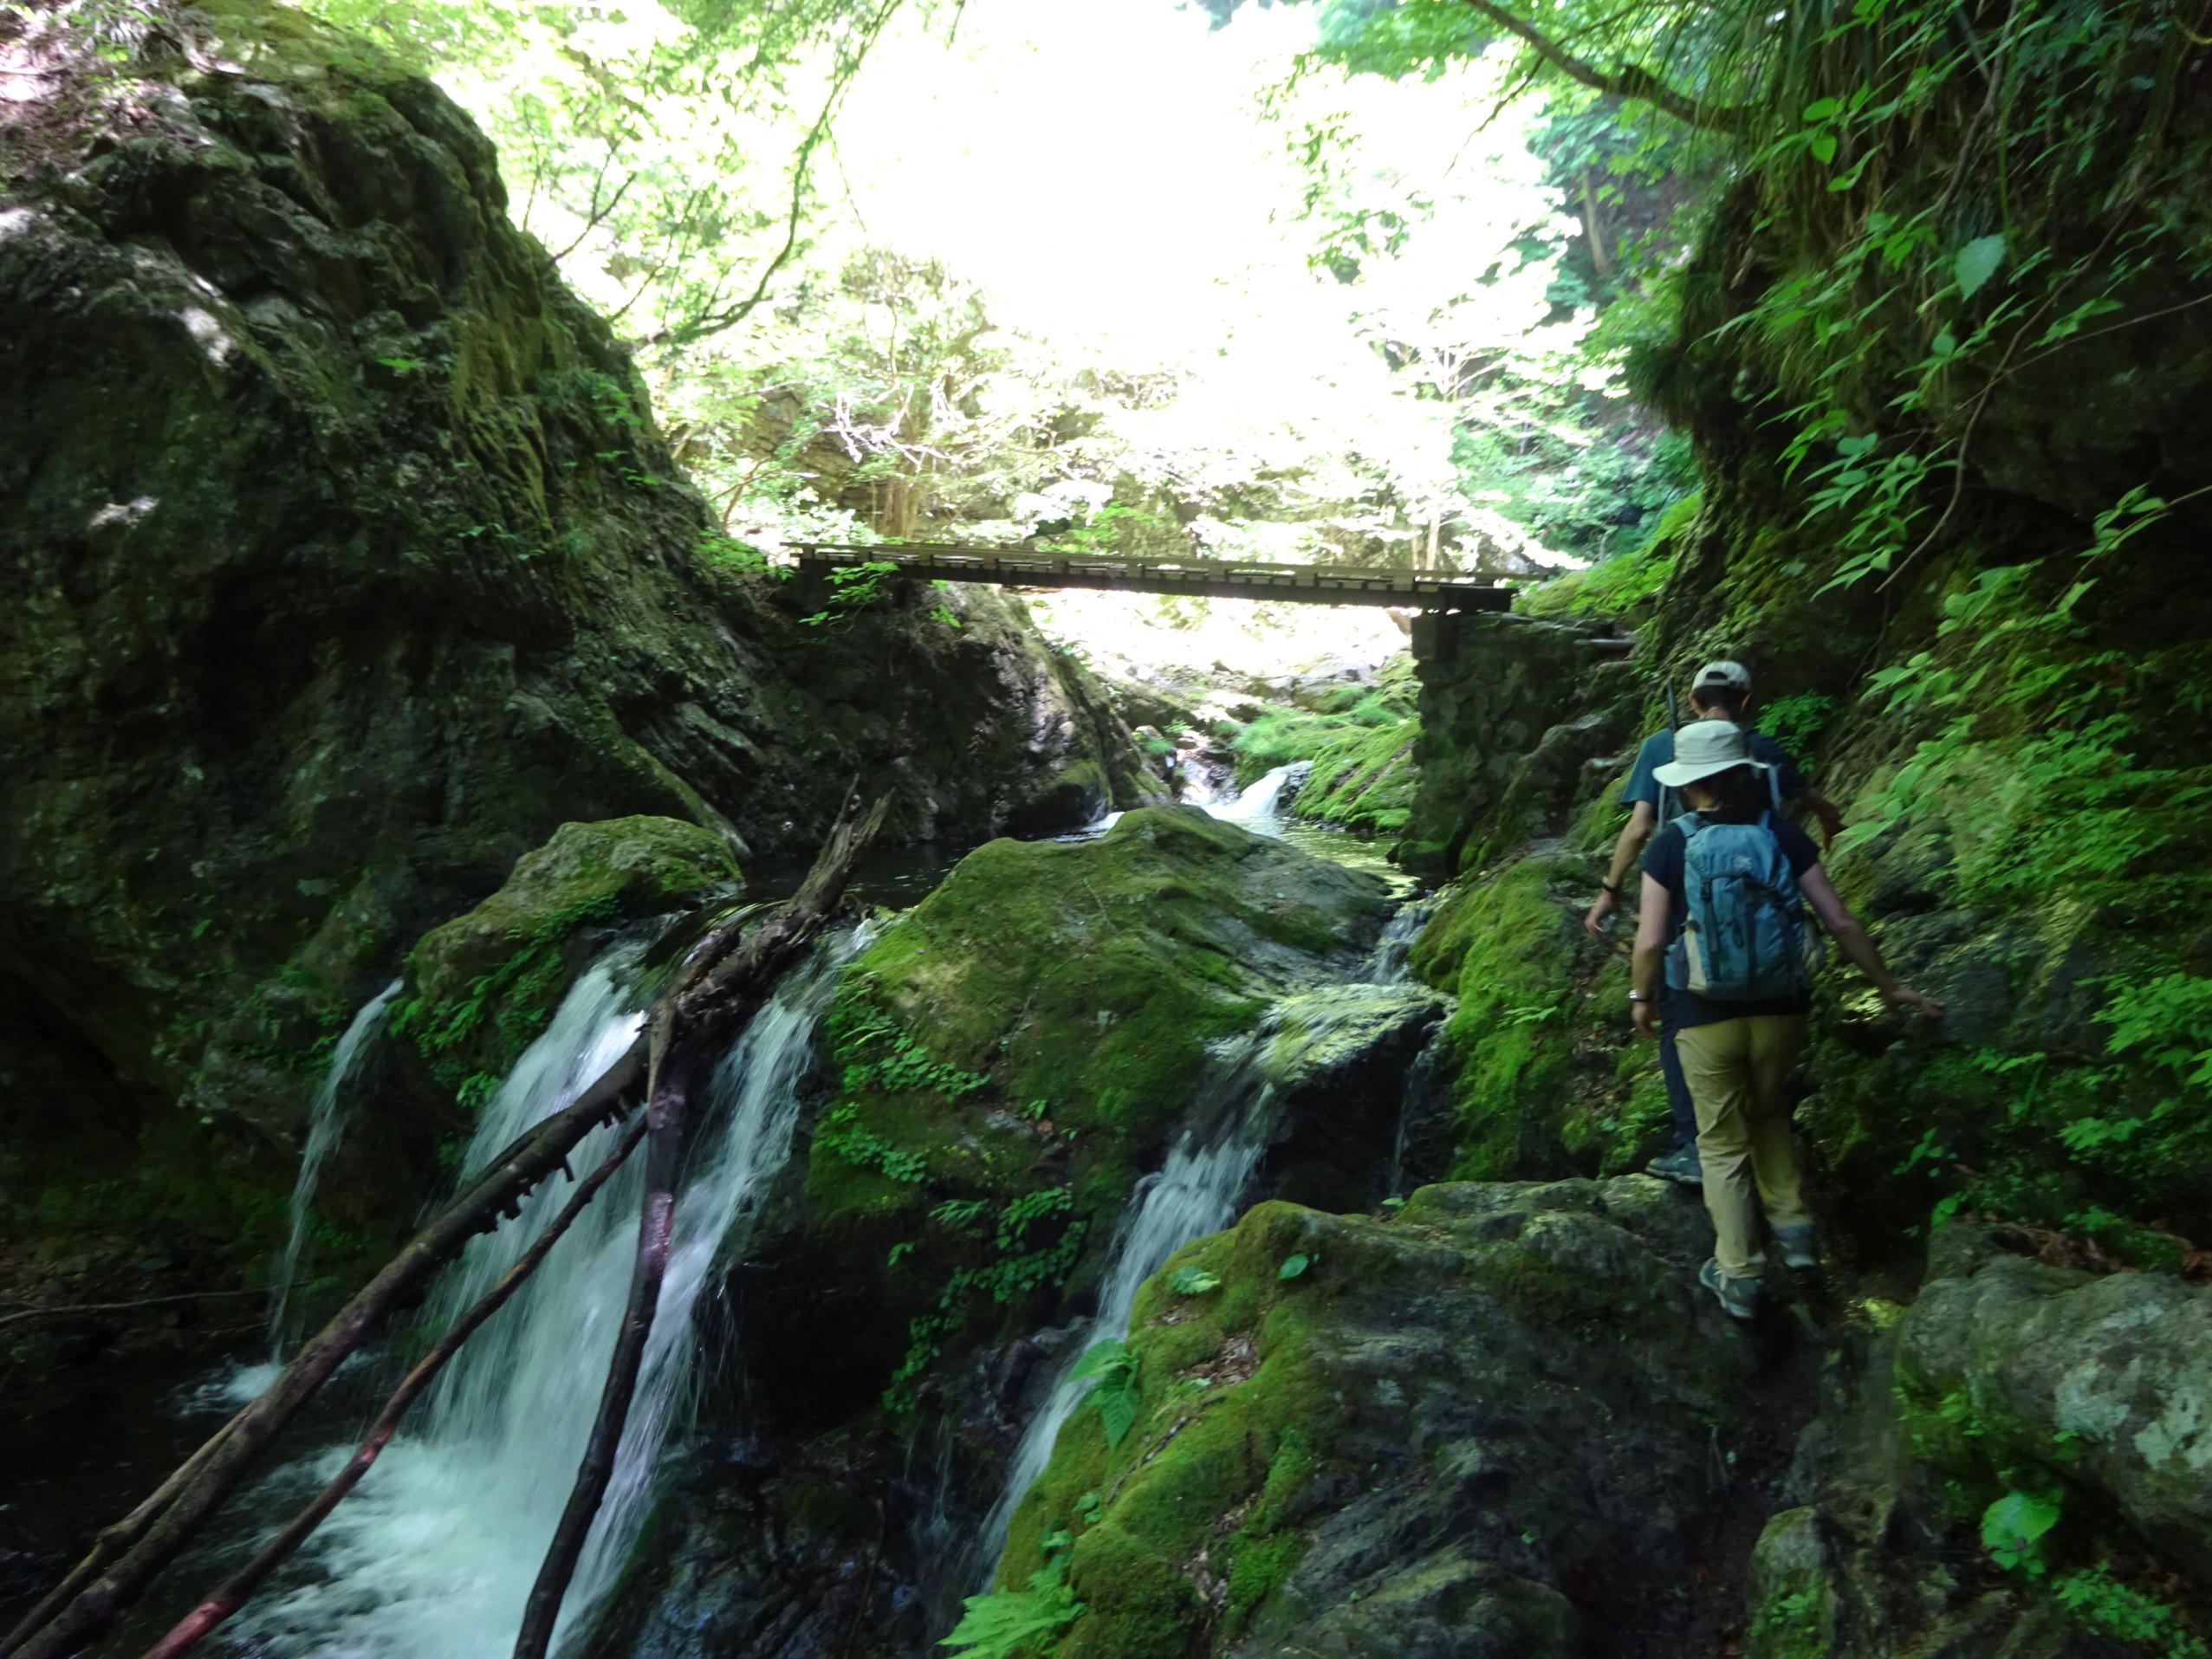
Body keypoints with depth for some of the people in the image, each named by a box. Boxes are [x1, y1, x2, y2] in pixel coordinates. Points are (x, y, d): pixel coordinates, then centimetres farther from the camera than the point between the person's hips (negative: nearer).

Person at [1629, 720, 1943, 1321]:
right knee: (1768, 1111, 30)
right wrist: (1889, 986, 9)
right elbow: (1841, 922, -3)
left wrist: (1642, 996, 7)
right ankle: (1792, 1225, 29)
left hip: (1705, 1016, -3)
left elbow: (1651, 941, -11)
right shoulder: (1782, 835, -4)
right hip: (1780, 1008, 3)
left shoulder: (1671, 846, -11)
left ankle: (1738, 1277, 17)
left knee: (1722, 1140, 11)